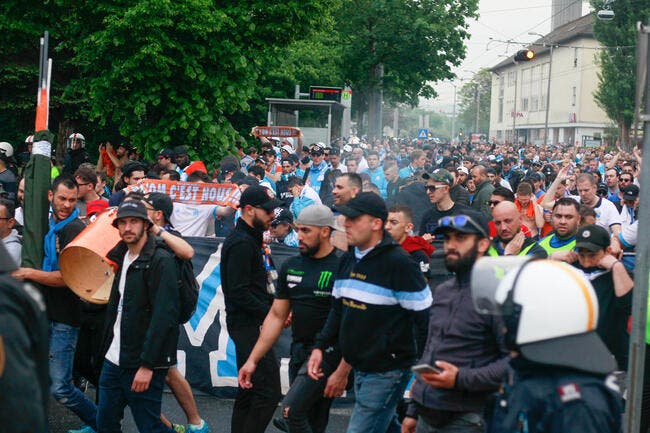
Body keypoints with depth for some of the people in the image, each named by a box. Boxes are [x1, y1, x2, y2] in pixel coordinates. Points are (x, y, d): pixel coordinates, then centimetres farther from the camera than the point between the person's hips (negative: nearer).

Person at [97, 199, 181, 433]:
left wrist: (147, 365, -22)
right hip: (114, 359, 8)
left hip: (144, 363, -8)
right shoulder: (122, 257, 12)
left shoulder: (161, 261, -13)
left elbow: (164, 316, -19)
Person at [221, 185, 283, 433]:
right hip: (248, 325, -11)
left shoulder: (251, 240, 18)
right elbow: (239, 293, -21)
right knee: (269, 391, -12)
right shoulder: (241, 243, -15)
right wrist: (272, 313, -17)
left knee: (248, 392, 14)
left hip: (251, 325, 11)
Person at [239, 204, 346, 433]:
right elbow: (276, 316, 13)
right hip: (299, 351, 7)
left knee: (292, 409, -21)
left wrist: (342, 372, -17)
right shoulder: (291, 267, 10)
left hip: (328, 352, -7)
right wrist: (252, 360, 8)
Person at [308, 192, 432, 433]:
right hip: (359, 367, 8)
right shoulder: (348, 259, 9)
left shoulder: (398, 263, -17)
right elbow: (339, 309, 18)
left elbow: (424, 317, -16)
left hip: (386, 371, -8)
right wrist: (320, 347, 9)